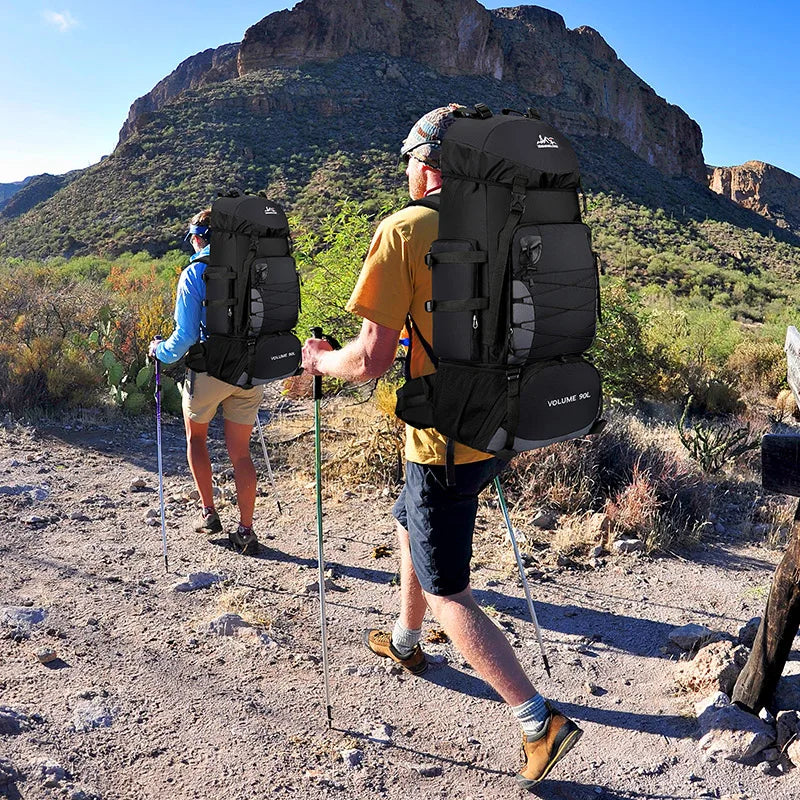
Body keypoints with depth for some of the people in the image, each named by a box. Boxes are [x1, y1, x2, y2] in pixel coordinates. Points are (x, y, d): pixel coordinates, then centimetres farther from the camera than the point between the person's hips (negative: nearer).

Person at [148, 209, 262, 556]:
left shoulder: (194, 273, -9)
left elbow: (185, 336, -12)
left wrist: (160, 351, 7)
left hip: (209, 370, -3)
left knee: (195, 437, 22)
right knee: (240, 452, 9)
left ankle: (208, 511, 21)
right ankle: (246, 531, 7)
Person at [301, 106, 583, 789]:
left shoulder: (405, 230, -15)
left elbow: (371, 360, -19)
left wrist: (320, 359, 2)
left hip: (446, 441, -8)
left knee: (447, 594, 7)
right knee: (410, 522, 30)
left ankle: (541, 720, 8)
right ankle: (406, 643, 49)